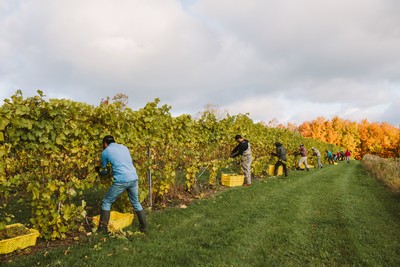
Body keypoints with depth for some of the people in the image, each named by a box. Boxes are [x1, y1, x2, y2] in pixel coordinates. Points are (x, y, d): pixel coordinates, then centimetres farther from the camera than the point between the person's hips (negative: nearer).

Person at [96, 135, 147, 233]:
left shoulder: (105, 152, 6)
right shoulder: (124, 147, 19)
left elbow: (104, 171, 19)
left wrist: (99, 170, 43)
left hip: (121, 181, -5)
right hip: (134, 178, 5)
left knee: (107, 202, 15)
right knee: (136, 203, 21)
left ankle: (102, 228, 16)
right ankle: (144, 227, 25)